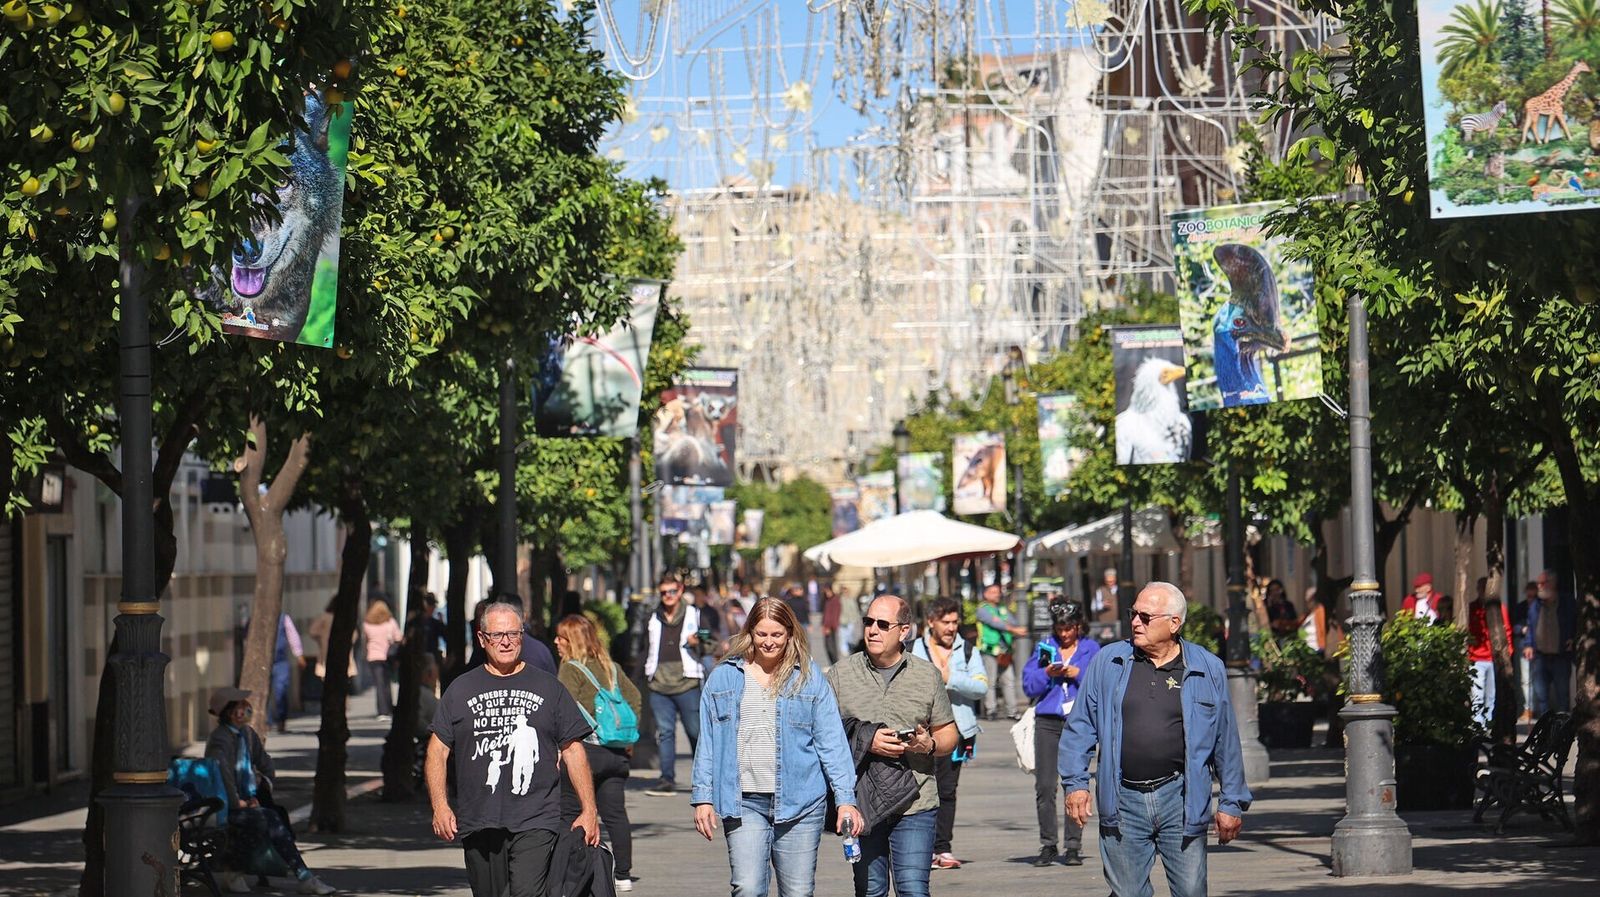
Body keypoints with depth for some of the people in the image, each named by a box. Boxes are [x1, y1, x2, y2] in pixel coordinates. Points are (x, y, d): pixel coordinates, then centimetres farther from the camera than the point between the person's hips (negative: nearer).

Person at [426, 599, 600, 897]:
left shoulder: (548, 688, 10)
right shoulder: (461, 689, 11)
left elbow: (573, 751, 10)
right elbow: (438, 751, 9)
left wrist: (588, 810, 4)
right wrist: (440, 806, -4)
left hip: (535, 823, -2)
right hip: (478, 824, 2)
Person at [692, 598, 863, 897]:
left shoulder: (810, 678, 5)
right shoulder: (723, 677, 9)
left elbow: (831, 741, 2)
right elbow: (708, 744, 11)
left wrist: (845, 799, -5)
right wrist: (703, 798, 5)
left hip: (799, 802, 0)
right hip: (743, 803, 0)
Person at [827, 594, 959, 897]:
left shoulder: (927, 675, 8)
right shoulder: (840, 674, 5)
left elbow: (949, 733, 13)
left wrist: (930, 745, -10)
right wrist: (865, 742, -12)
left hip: (914, 806, -1)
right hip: (860, 805, 1)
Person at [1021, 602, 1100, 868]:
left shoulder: (1092, 649, 10)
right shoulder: (1045, 647, 13)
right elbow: (1029, 686, 6)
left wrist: (1077, 673, -11)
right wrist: (1047, 673, -10)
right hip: (1047, 723, 2)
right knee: (1044, 786, -4)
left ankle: (1073, 846, 0)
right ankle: (1047, 845, 4)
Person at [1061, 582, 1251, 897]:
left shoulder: (1207, 669, 4)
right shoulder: (1108, 662, 6)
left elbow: (1225, 740, 8)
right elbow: (1080, 726, 9)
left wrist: (1232, 803, 9)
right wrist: (1075, 782, 0)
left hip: (1180, 800, -1)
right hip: (1123, 802, 1)